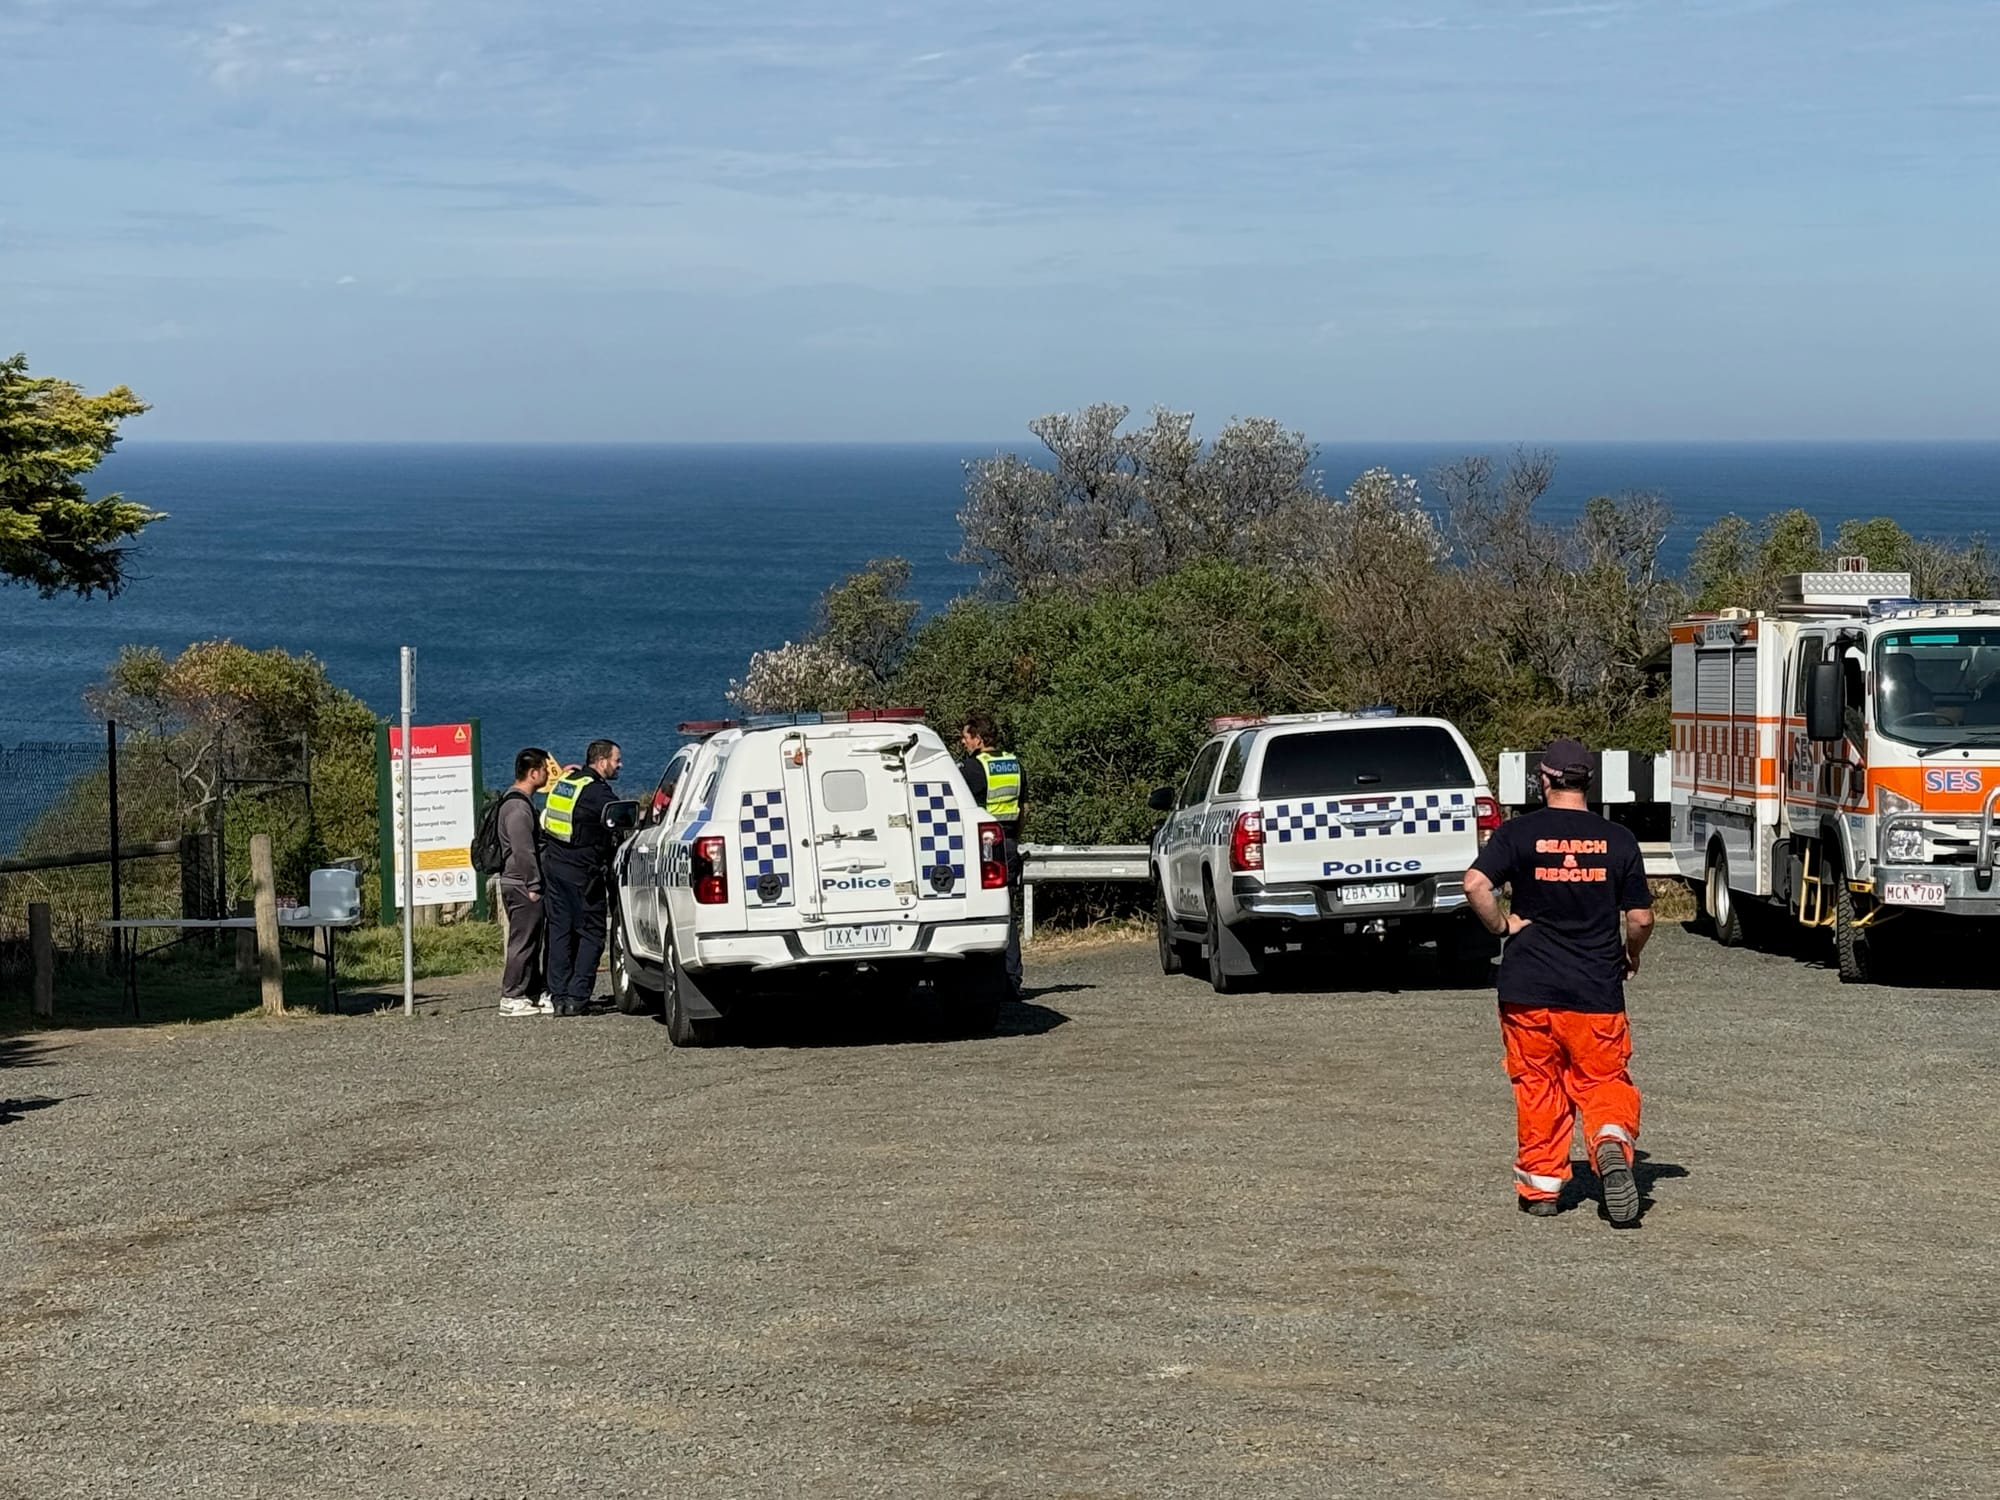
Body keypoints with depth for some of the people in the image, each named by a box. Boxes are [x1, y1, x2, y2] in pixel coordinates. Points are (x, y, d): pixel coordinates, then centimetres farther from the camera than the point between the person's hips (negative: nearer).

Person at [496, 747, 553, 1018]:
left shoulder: (520, 802, 17)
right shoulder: (518, 807, -17)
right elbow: (524, 851, -21)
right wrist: (533, 886, -19)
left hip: (522, 885, 11)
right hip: (521, 885, -11)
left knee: (530, 942, 13)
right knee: (523, 941, -7)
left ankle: (535, 994, 17)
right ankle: (512, 998, -5)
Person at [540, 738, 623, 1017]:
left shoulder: (565, 782, 12)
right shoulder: (598, 792, -13)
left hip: (553, 865, 8)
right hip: (581, 872, -8)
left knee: (559, 931, 9)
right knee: (590, 934, 0)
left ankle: (558, 996, 8)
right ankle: (577, 997, -5)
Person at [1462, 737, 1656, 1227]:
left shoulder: (1519, 833, -4)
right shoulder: (1617, 839, 0)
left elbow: (1476, 884, -18)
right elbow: (1641, 918, 2)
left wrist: (1501, 927, -3)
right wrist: (1631, 954, 22)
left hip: (1528, 988, 0)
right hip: (1597, 987, 0)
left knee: (1537, 1085, 13)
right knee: (1604, 1080, 9)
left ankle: (1540, 1186, 16)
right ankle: (1612, 1140, -20)